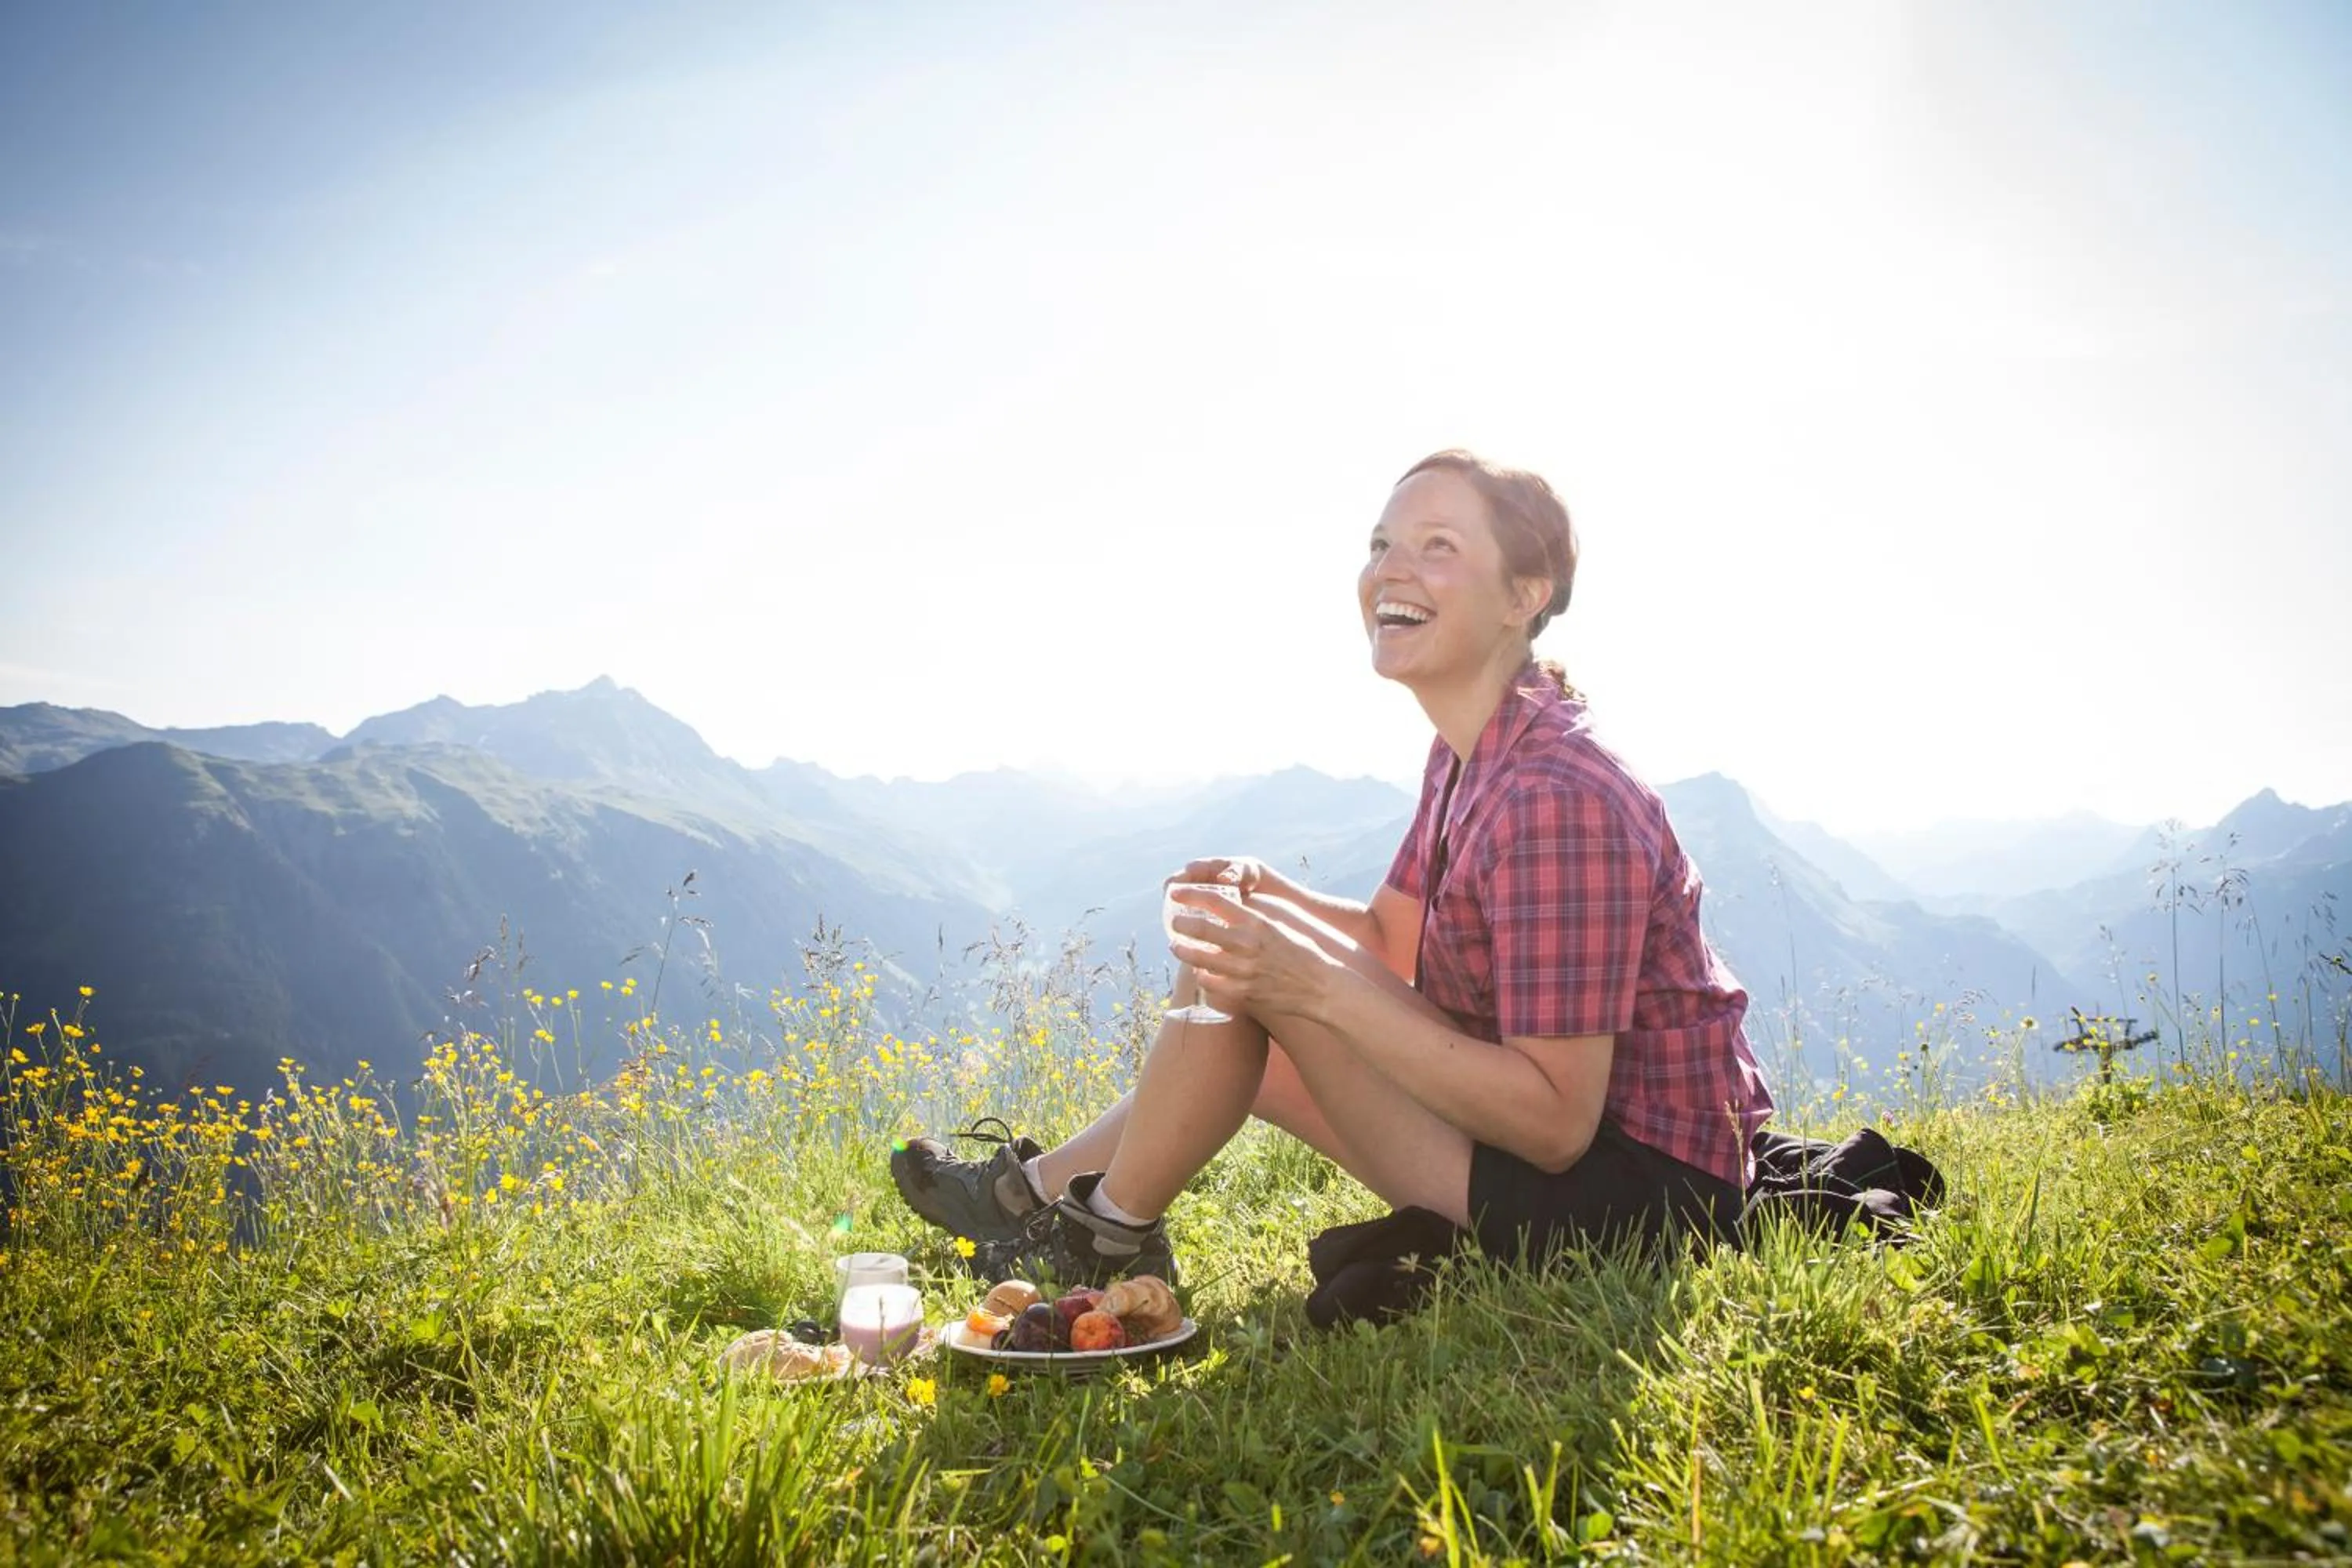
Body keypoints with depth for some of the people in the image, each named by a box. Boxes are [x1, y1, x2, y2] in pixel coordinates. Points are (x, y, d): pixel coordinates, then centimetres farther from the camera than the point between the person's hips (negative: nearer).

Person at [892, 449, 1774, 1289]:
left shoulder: (1556, 797, -25)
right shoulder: (1471, 755, 6)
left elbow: (1557, 1122, -27)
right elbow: (1392, 939, 13)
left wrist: (1320, 986, -29)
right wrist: (1269, 897, -7)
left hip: (1634, 1188, -10)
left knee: (1246, 976, -16)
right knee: (1239, 959, 14)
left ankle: (1109, 1232, 8)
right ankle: (1045, 1187, 29)